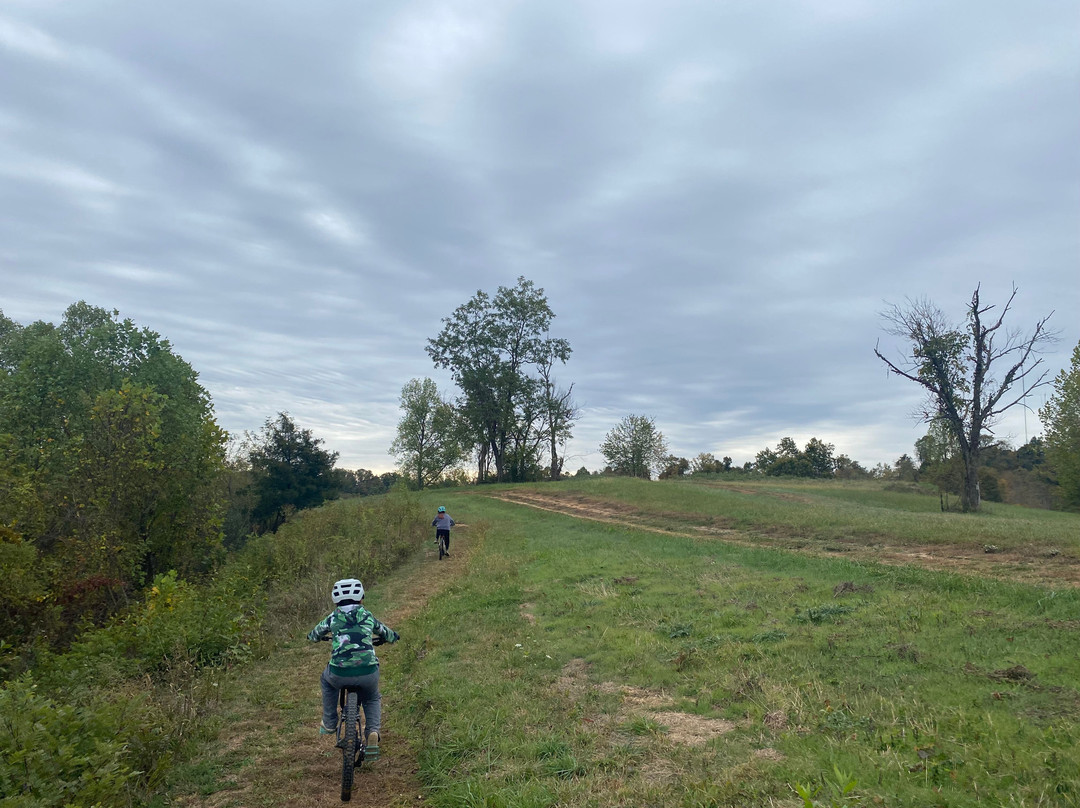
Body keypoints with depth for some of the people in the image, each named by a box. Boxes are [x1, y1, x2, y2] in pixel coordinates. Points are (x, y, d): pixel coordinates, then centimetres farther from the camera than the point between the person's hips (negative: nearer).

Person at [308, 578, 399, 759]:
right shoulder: (367, 615, 14)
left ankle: (329, 724, 34)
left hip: (340, 674, 0)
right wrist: (393, 636, 55)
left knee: (326, 681, 35)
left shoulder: (333, 618, 12)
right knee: (373, 699, 30)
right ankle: (373, 731, 7)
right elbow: (385, 632, 31)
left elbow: (314, 634, 30)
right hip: (368, 672, 0)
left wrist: (312, 636, 54)